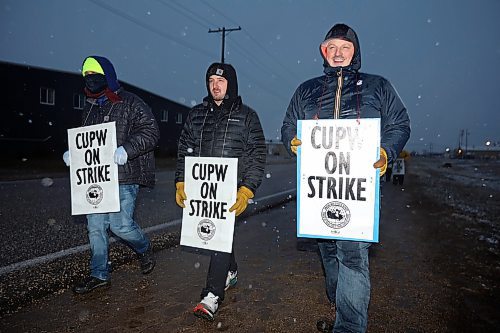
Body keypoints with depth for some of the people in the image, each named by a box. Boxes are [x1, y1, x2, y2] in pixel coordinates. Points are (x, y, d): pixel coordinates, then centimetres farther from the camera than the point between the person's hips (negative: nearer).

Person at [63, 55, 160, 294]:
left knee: (120, 225, -8)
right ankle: (99, 275, 23)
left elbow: (150, 132, -11)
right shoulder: (89, 108, 18)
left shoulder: (131, 103, -4)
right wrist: (72, 153, 8)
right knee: (95, 226, 8)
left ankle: (144, 249, 24)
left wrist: (127, 149, -24)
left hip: (124, 177, -7)